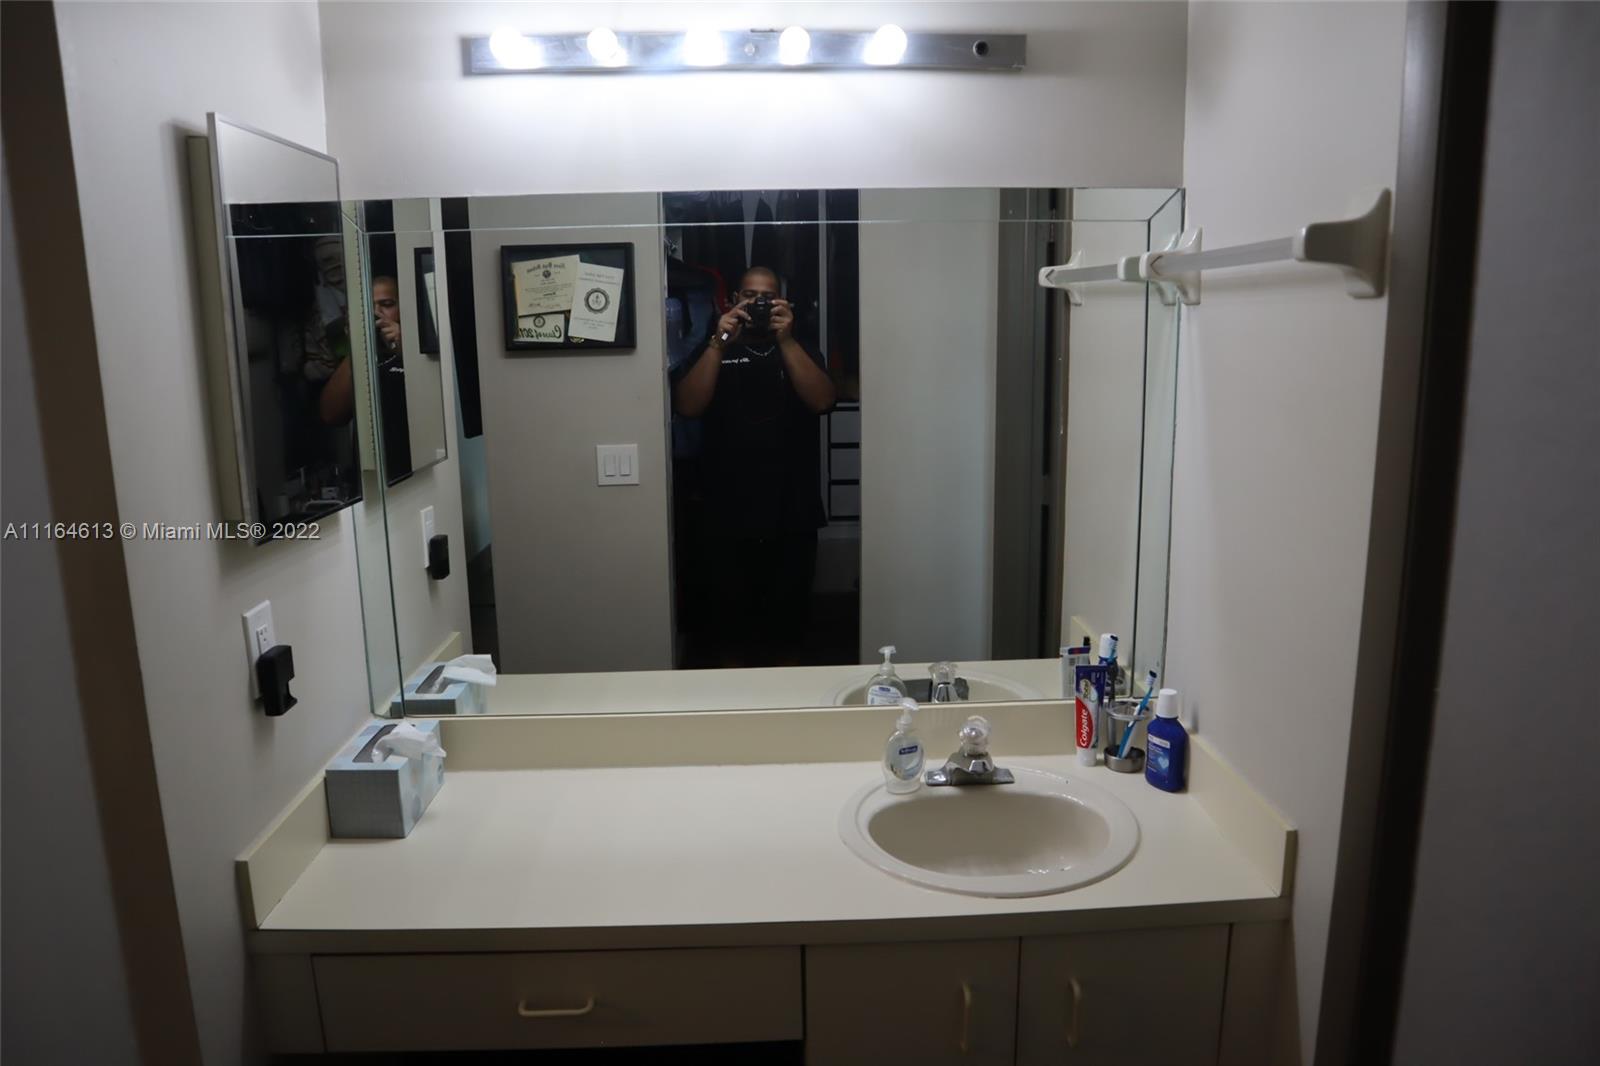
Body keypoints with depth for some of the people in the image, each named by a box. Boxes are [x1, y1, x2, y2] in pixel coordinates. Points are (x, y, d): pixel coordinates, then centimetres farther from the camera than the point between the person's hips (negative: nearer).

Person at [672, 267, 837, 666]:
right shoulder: (714, 352, 9)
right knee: (731, 616, 7)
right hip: (730, 514, 0)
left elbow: (822, 400, -9)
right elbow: (687, 406, -8)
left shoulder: (798, 350, 11)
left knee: (789, 617, 8)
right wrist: (720, 343, -15)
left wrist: (786, 339, -16)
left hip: (792, 513, 1)